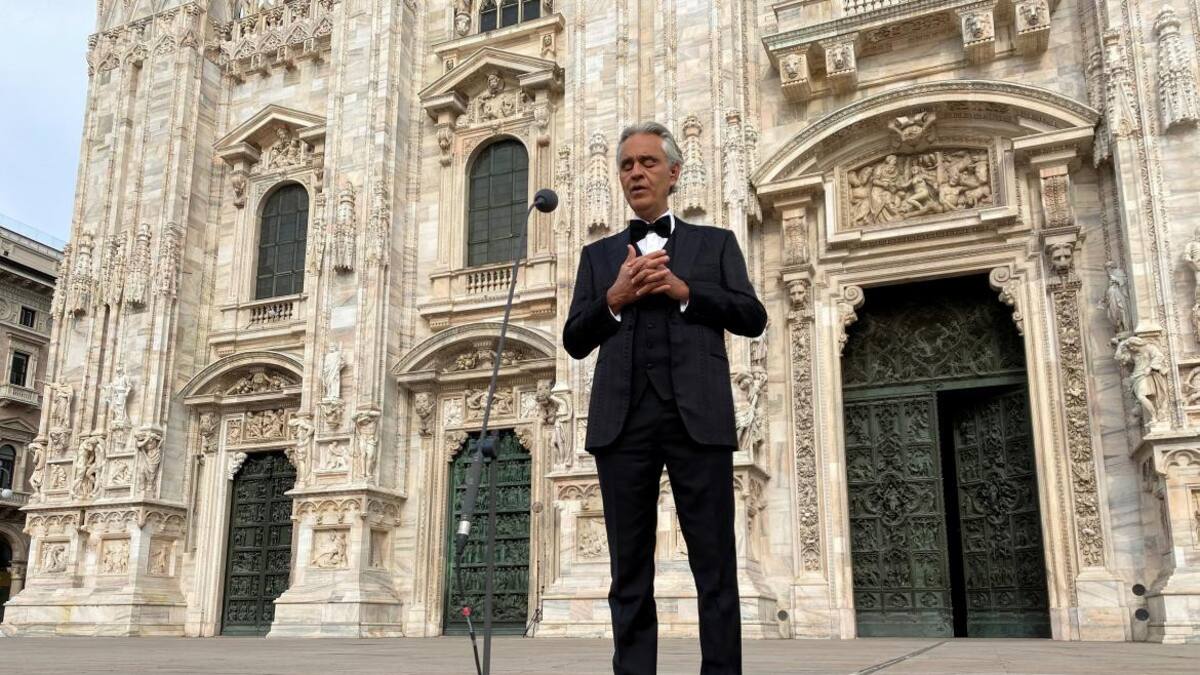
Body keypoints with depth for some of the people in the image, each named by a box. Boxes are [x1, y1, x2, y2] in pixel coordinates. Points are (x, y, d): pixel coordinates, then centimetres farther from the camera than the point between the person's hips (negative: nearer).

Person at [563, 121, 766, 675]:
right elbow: (574, 341, 12)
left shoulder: (715, 242, 16)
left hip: (698, 415, -1)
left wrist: (683, 289, -6)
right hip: (622, 418, 2)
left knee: (715, 568, -2)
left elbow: (752, 317, 5)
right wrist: (614, 297, -5)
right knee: (630, 572, 4)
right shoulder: (598, 254, 21)